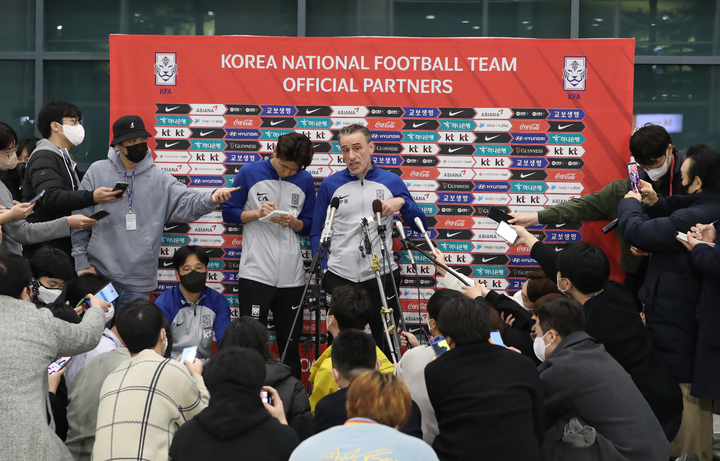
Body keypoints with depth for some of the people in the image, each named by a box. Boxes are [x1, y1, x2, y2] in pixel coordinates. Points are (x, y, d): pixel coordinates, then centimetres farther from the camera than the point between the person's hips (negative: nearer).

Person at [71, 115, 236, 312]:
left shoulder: (160, 179, 2)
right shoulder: (97, 172, 0)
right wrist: (81, 262, 0)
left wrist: (211, 198, -33)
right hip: (99, 273, 0)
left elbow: (187, 202, -11)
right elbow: (81, 219, 3)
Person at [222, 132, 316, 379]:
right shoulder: (250, 173, 0)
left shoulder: (305, 180, 8)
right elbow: (229, 213, 3)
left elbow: (309, 226, 13)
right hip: (255, 272, -2)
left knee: (290, 342, 8)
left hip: (291, 274, 3)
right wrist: (257, 213, -13)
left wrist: (293, 222, -8)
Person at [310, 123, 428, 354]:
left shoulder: (391, 182, 4)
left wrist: (402, 202, -9)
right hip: (340, 277, 0)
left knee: (386, 343, 9)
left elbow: (421, 225, 8)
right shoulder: (330, 184, 3)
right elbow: (317, 233, 9)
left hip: (382, 276, 0)